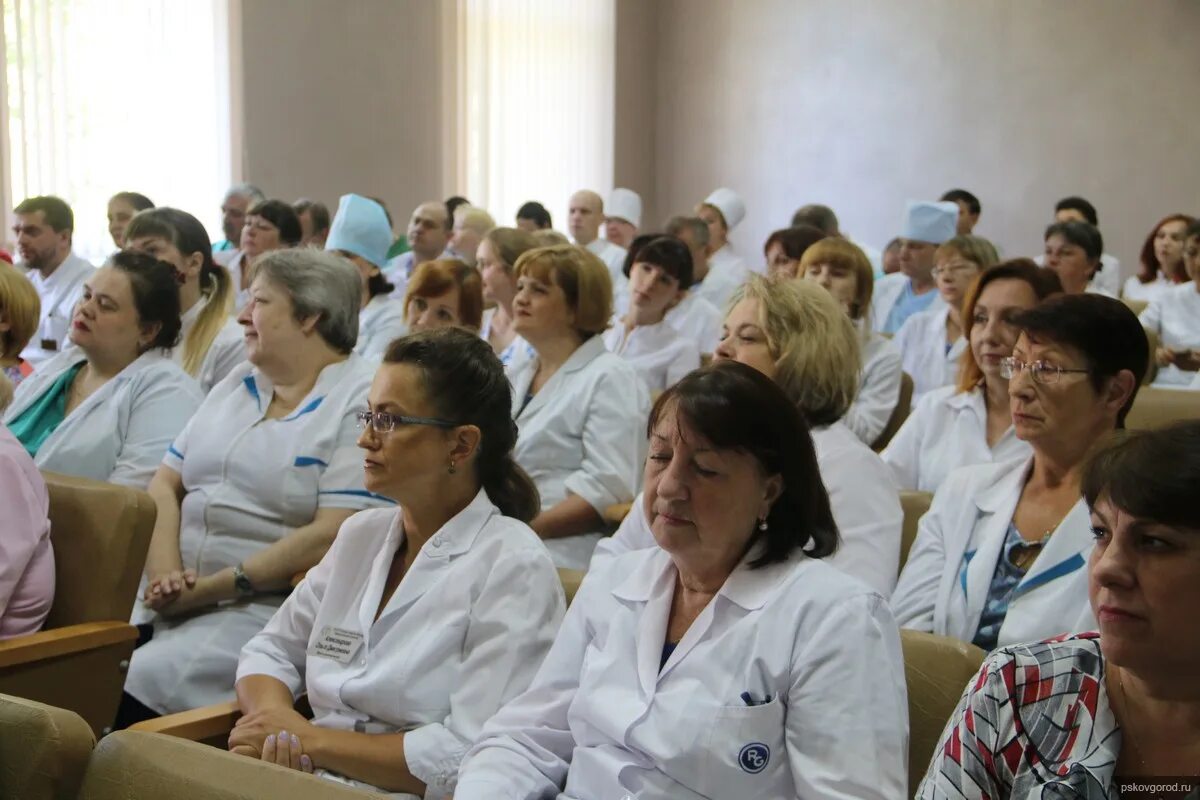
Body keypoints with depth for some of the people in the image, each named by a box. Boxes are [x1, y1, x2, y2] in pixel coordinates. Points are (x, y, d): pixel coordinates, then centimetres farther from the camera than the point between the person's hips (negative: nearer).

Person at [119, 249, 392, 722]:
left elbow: (331, 536, -16)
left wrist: (214, 586, -15)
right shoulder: (238, 382, 18)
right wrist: (165, 574, -6)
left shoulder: (364, 401, -6)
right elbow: (164, 486, 13)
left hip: (271, 609, -6)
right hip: (176, 605, 7)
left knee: (139, 685, -25)